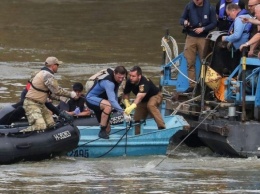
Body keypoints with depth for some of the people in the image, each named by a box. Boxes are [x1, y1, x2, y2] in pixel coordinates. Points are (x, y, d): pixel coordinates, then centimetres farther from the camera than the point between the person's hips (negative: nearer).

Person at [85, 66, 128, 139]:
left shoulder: (117, 80, -2)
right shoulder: (108, 82, -33)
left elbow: (115, 96, 4)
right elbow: (112, 100, -43)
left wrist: (116, 108, -10)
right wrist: (122, 112, -49)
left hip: (99, 100, 9)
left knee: (107, 130, 3)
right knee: (108, 105, -39)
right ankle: (102, 131, -29)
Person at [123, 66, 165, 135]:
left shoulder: (144, 82, -40)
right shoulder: (129, 82, -21)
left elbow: (140, 96, -55)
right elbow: (126, 94, -6)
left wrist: (132, 106, -71)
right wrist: (127, 102, -29)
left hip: (155, 96, -7)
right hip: (143, 101, 7)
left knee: (151, 105, -38)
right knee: (137, 119, 1)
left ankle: (162, 127, -38)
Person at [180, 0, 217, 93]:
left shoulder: (209, 8, -6)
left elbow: (214, 23, -3)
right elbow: (182, 19, 5)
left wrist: (203, 29, -18)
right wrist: (184, 22, -19)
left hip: (203, 38, -2)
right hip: (191, 37, 2)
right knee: (190, 62, 1)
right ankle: (192, 85, 7)